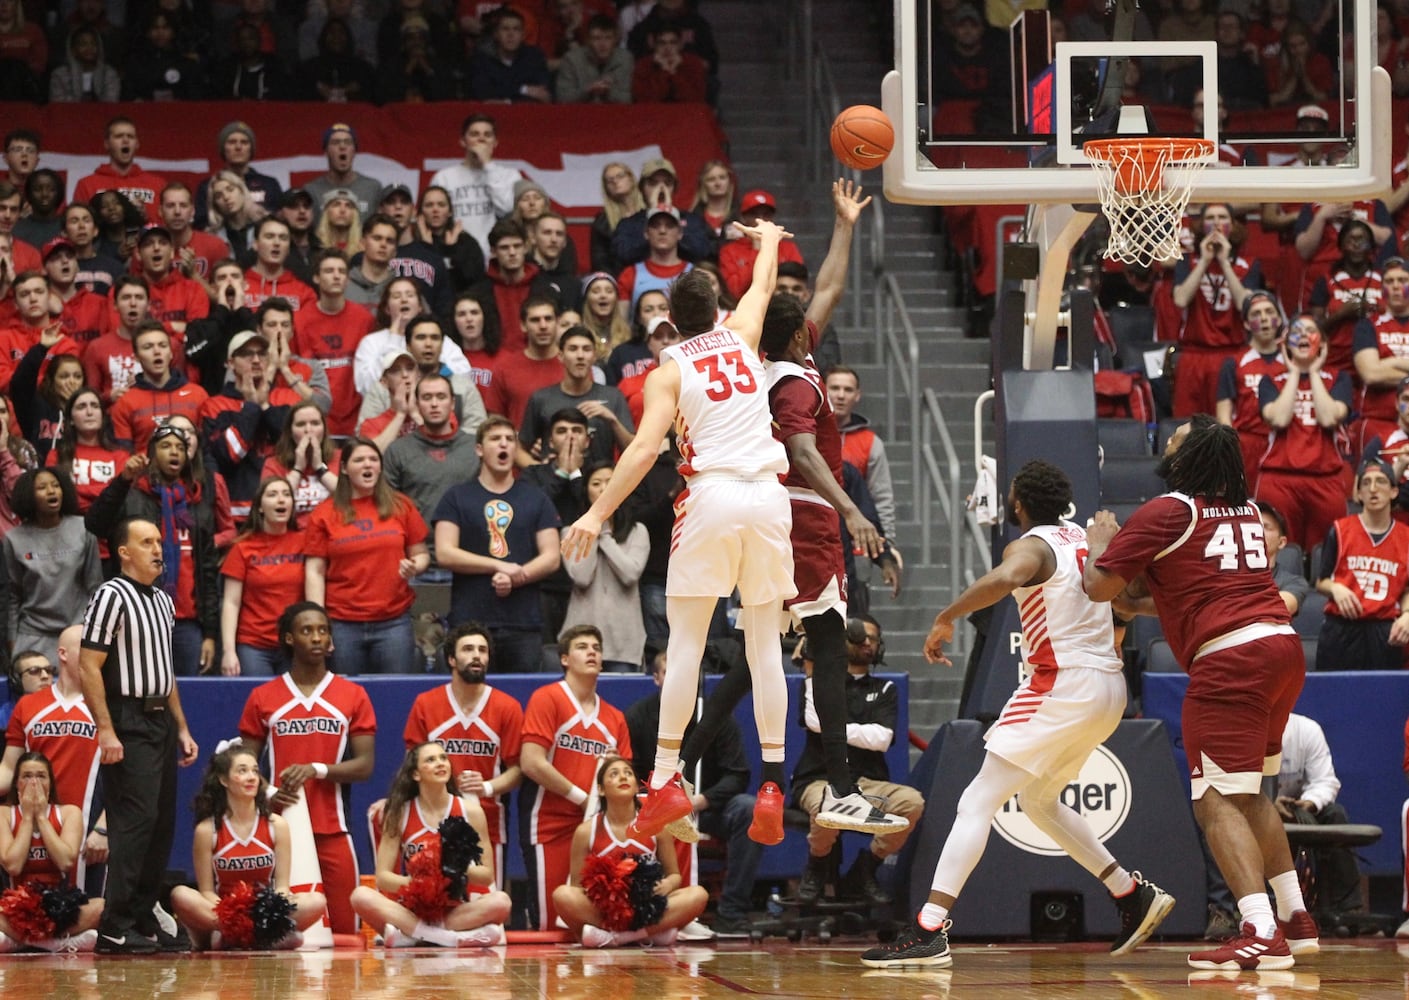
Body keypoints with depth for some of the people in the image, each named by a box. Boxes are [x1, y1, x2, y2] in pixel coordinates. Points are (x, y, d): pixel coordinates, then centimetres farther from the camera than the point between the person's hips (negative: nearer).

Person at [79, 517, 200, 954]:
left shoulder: (163, 601, 17)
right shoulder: (112, 597, -9)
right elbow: (89, 667, -15)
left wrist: (182, 728, 20)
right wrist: (106, 730, -21)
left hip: (161, 724, 9)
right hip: (129, 725, -9)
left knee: (161, 825, 8)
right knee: (134, 821, -13)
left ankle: (143, 920, 15)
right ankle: (114, 929, -13)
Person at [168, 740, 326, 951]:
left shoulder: (277, 825, 3)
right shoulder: (207, 830, -2)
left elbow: (282, 886, 2)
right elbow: (206, 891, -3)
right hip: (222, 912, -2)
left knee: (316, 902, -25)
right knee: (181, 896, -32)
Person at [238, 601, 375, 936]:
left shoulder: (353, 696, 8)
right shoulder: (263, 698, 8)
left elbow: (365, 766, 2)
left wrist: (317, 769, -15)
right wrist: (266, 796, -13)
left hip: (332, 831, 0)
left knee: (344, 930, -5)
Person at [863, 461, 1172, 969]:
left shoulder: (1030, 546, -10)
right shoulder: (1087, 539, 14)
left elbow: (1004, 578, -34)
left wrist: (945, 618, -25)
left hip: (1063, 686, -8)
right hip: (1108, 687, 8)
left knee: (978, 802, -10)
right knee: (1037, 800, 28)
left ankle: (929, 931, -21)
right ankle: (1135, 896, 29)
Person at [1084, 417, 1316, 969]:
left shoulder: (1166, 513, -4)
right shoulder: (1246, 510, 19)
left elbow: (1099, 585, -2)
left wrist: (1100, 540, 17)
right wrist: (1139, 604, 40)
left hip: (1229, 658, -8)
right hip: (1282, 646, 8)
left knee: (1217, 802, -9)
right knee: (1249, 794, 22)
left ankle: (1262, 935, -22)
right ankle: (1295, 918, 23)